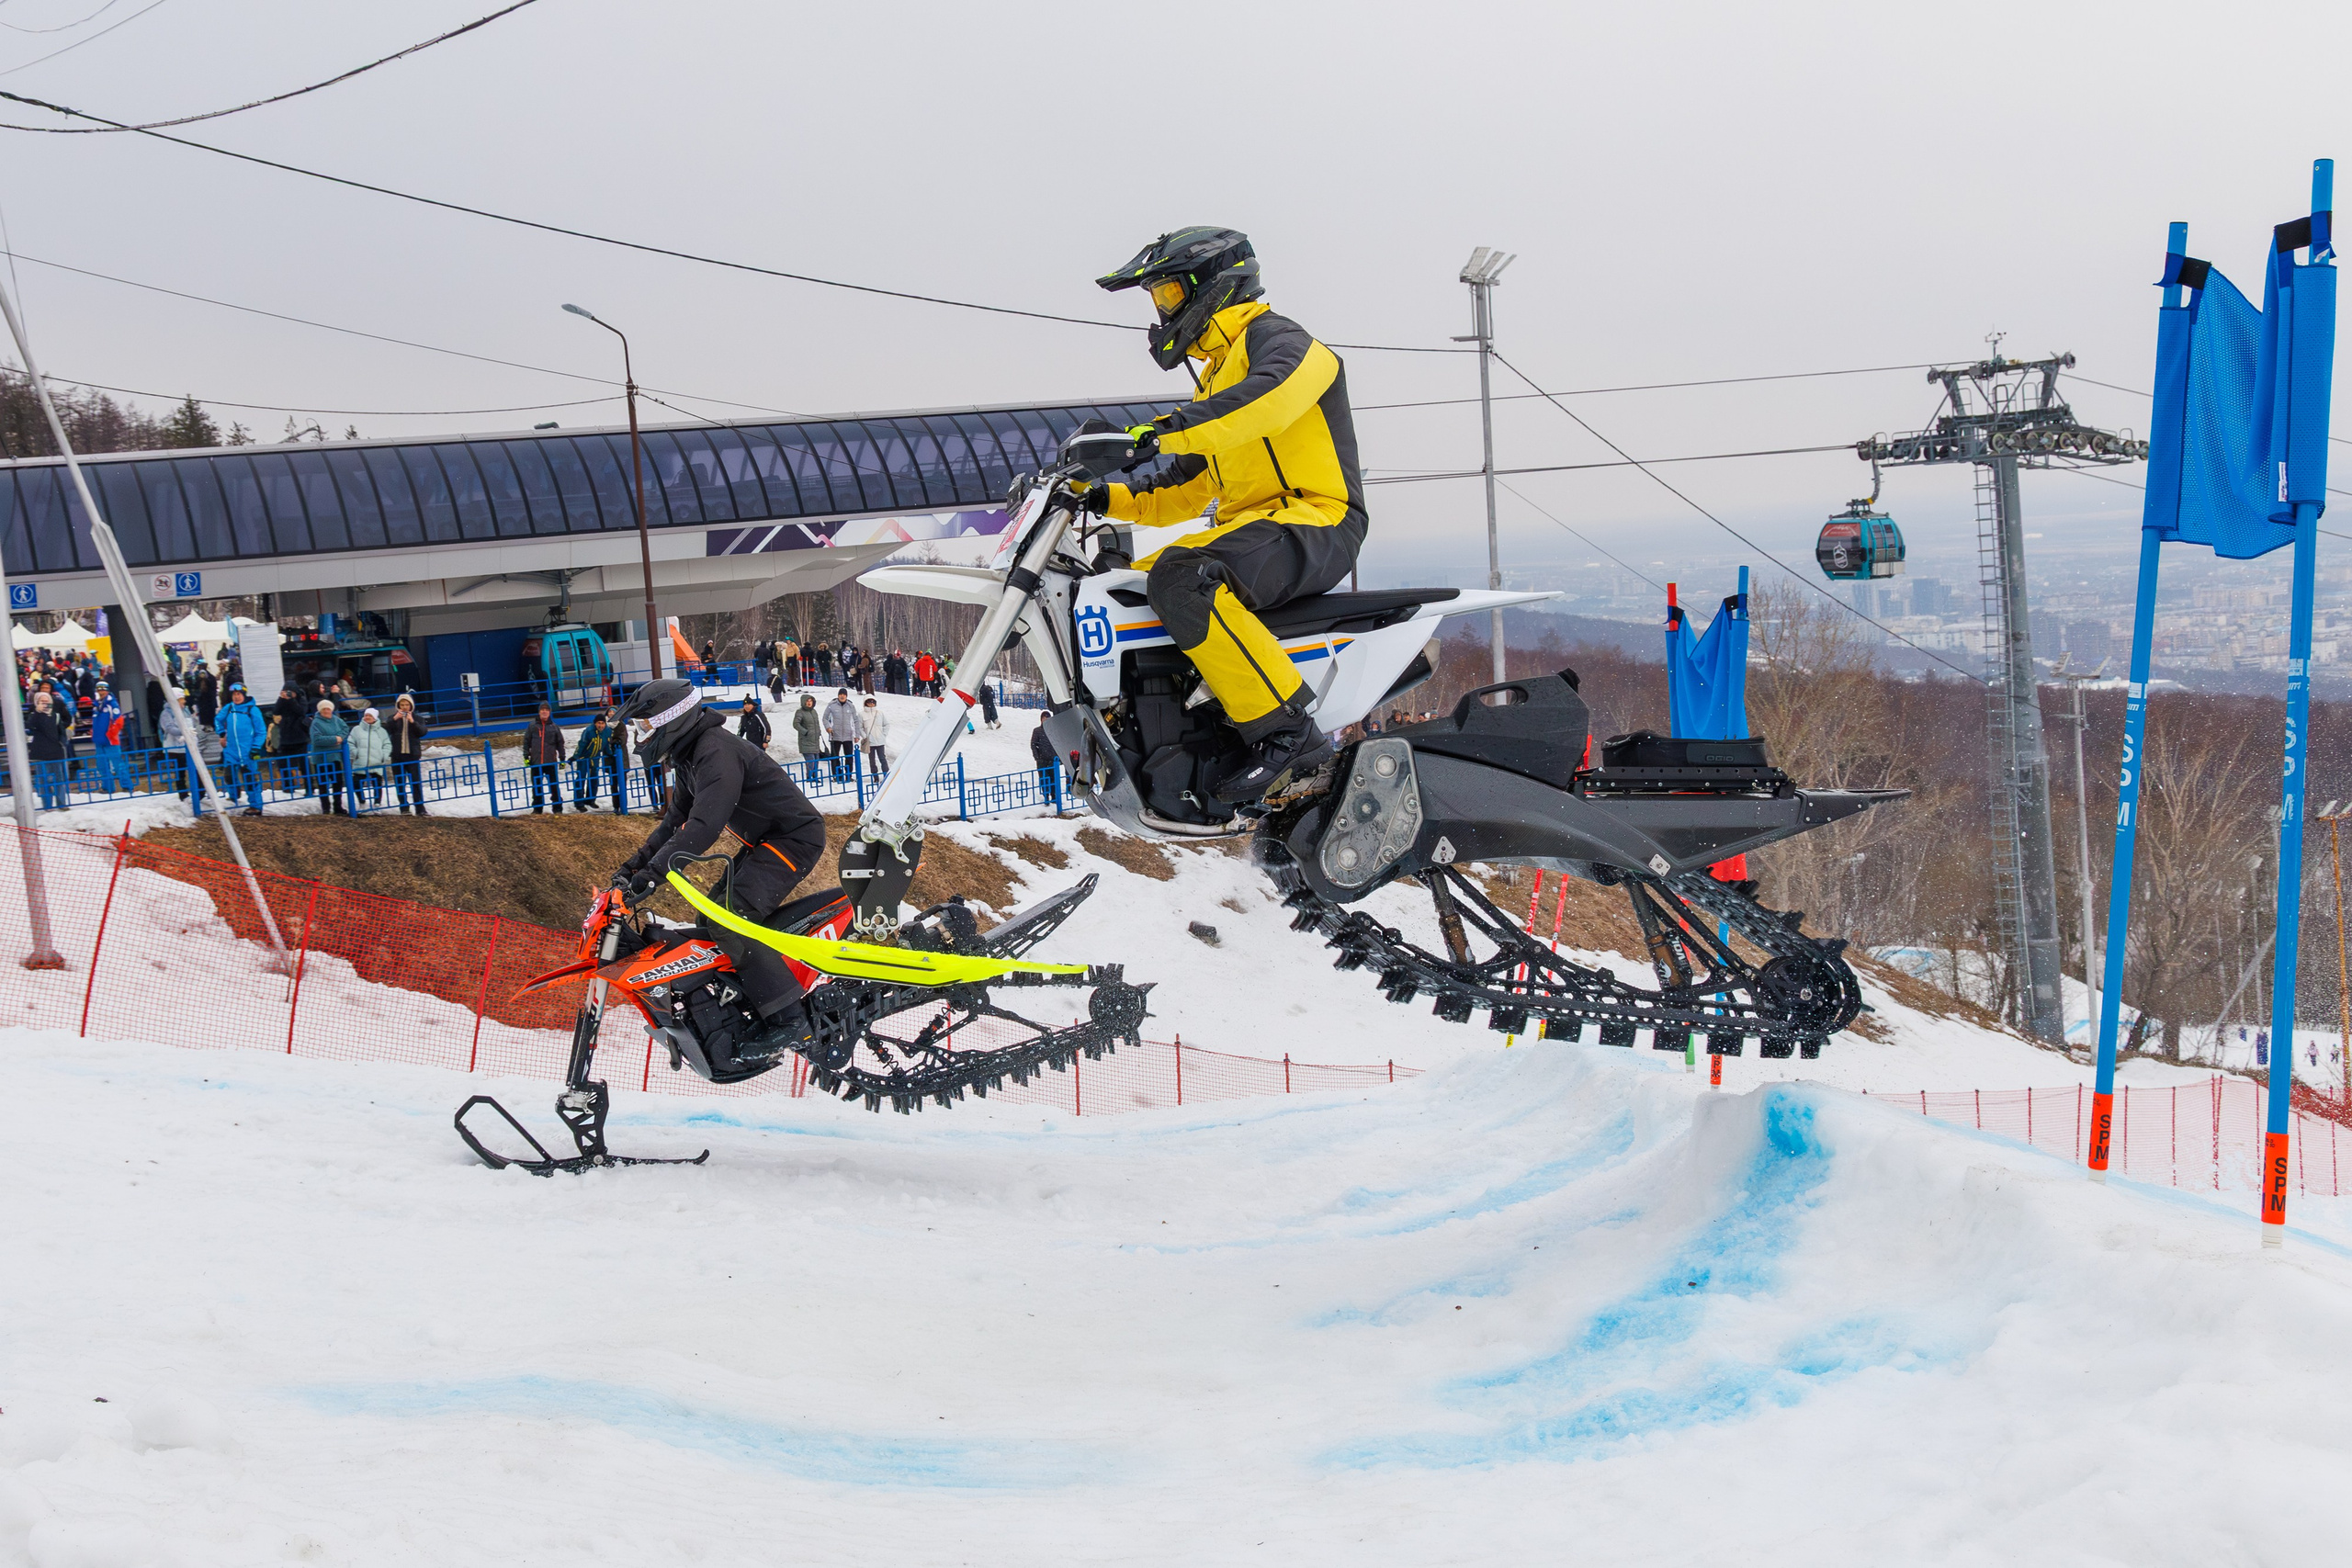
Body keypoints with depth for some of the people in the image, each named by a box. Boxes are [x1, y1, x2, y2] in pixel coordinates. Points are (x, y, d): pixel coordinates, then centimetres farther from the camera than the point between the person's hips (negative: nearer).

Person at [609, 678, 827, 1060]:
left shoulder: (717, 750, -22)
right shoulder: (689, 755, 11)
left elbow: (705, 825, -33)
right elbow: (676, 820, 21)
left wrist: (653, 872, -37)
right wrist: (636, 862, 11)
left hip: (793, 838, -11)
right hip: (766, 842, 11)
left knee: (730, 923, -22)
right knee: (710, 918, 14)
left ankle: (791, 1024, -24)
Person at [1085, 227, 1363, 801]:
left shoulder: (1274, 336, -1)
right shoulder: (1218, 374, 29)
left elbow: (1273, 392, -27)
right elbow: (1187, 491, 28)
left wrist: (1169, 430, -35)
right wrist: (1112, 500, 13)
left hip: (1314, 523, -10)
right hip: (1251, 527, 10)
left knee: (1179, 579, -35)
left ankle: (1285, 731, -36)